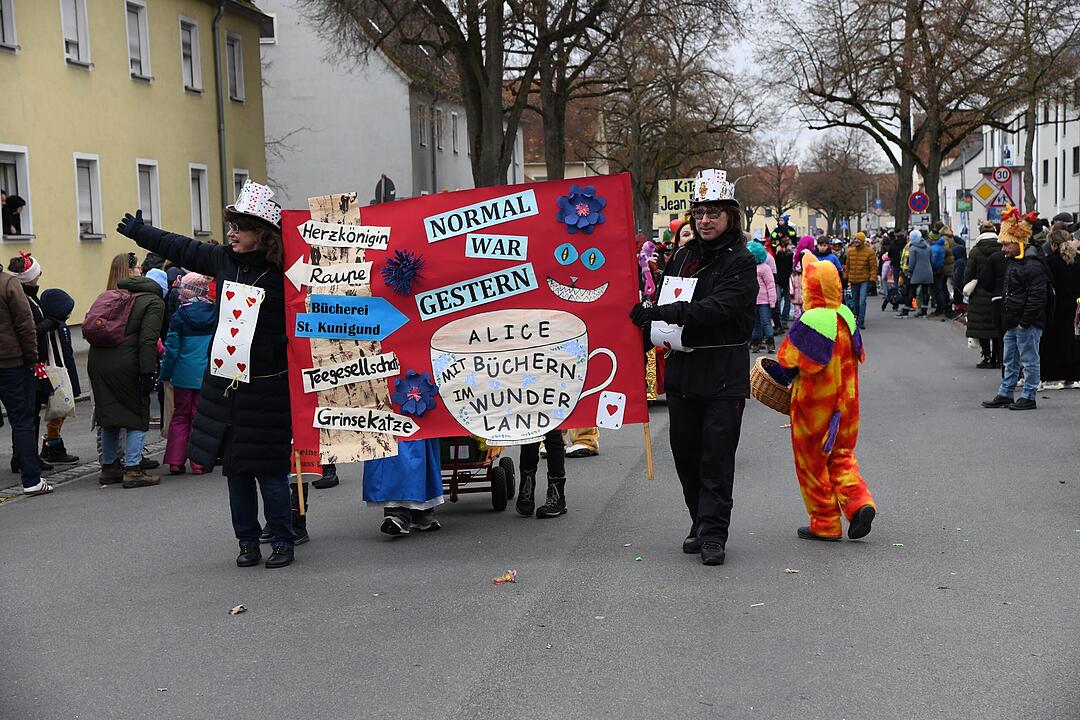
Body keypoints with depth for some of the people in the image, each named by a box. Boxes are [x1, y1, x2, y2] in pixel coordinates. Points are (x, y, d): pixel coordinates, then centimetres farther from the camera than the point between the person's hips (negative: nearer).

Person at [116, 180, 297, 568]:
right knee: (235, 467, 11)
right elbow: (181, 249, 22)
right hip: (224, 381, 6)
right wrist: (141, 232, 33)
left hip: (267, 387, -6)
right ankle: (248, 542, 22)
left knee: (269, 468, -1)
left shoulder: (283, 273, -13)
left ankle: (283, 541, 14)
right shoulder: (223, 259, 5)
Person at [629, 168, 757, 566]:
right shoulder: (683, 256, 12)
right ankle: (700, 525, 22)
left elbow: (718, 307, -22)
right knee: (685, 452, 10)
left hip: (724, 373, -6)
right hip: (683, 369, 6)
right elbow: (665, 302, 22)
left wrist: (661, 313, -27)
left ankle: (713, 534, -2)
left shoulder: (741, 261, -7)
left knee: (717, 455, -6)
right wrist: (649, 316, 1)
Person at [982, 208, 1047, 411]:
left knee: (1029, 360, -1)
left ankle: (1029, 398, 5)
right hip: (1013, 323, 10)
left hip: (1027, 324, -10)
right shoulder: (1012, 262, 14)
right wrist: (1006, 317, 18)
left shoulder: (1032, 265, -18)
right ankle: (1005, 395, 23)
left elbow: (1037, 296, -21)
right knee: (1010, 361, 16)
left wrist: (1025, 321, -20)